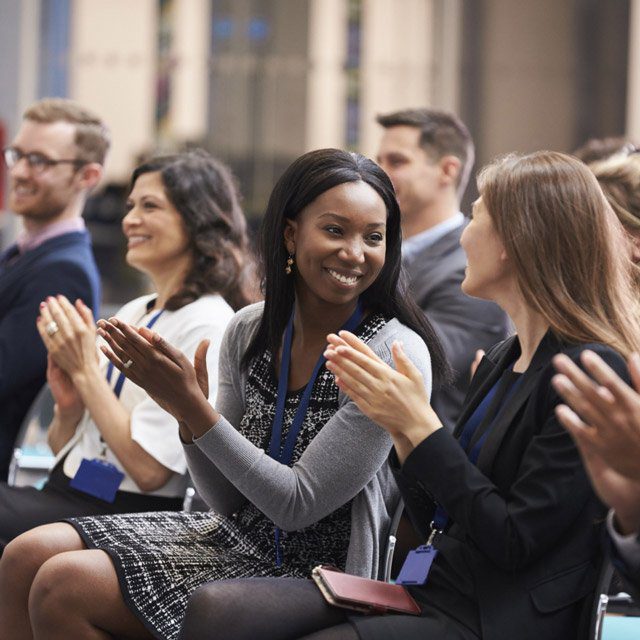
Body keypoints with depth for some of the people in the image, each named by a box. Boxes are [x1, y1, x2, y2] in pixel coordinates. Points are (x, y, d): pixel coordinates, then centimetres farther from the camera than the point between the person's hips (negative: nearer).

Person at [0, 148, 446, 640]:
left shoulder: (396, 355, -17)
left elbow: (297, 506, -18)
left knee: (62, 586, -18)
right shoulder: (250, 331, 2)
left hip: (314, 568, -7)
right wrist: (186, 414, -13)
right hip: (236, 534, 7)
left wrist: (194, 406, -21)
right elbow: (229, 500, 6)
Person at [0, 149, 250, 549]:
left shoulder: (206, 325, -8)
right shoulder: (132, 313, 17)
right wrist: (69, 406, -2)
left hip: (126, 511, -8)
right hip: (65, 494, 8)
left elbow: (149, 470, -15)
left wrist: (86, 371, -10)